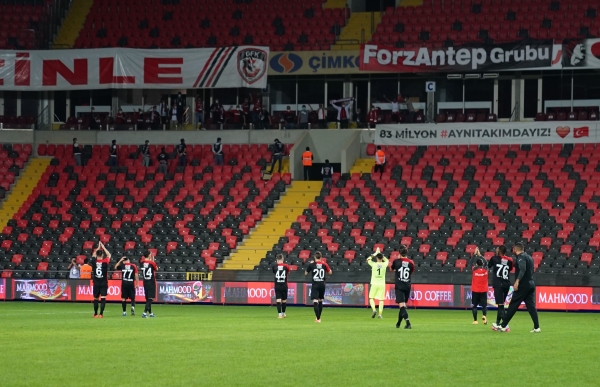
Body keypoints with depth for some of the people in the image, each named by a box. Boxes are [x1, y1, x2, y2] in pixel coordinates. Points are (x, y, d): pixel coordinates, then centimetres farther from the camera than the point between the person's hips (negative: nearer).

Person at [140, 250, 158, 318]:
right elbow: (156, 269, 3)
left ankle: (150, 313, 26)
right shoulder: (152, 263, -15)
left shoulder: (142, 262, -2)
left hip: (145, 282, 5)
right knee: (150, 298, -5)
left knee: (148, 298, 16)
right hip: (151, 282, -5)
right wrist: (153, 260, 5)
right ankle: (145, 312, -19)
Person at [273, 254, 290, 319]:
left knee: (278, 300, -2)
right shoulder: (286, 266, -5)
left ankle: (280, 314, -12)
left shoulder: (275, 267, -5)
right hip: (284, 286, 1)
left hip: (277, 286, -1)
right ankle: (283, 313, 28)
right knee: (284, 300, 15)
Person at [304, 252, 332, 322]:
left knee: (315, 301, -8)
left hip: (315, 285, -3)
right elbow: (330, 272, 9)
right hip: (322, 284, 3)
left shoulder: (311, 264, -6)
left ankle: (318, 318, -22)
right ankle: (319, 317, 27)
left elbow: (306, 273, 6)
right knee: (320, 301, 19)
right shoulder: (324, 264, -1)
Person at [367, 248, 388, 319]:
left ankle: (374, 310, -13)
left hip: (374, 284, -1)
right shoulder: (384, 264, -2)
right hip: (382, 284, 1)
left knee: (371, 298, 9)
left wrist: (375, 254, 17)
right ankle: (380, 314, 1)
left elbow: (368, 259, 14)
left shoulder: (374, 264, -7)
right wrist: (380, 254, 24)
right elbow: (386, 260, 23)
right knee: (381, 300, 6)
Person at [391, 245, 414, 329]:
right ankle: (398, 323, 32)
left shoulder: (397, 261, -7)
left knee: (402, 305, -11)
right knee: (403, 305, 18)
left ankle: (408, 323, -27)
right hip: (407, 287, 4)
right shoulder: (411, 263, 0)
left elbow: (392, 268, 13)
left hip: (399, 287, -4)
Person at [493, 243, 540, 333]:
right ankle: (536, 327, -3)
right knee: (531, 306, 5)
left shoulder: (520, 257, -8)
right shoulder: (529, 257, 18)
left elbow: (523, 269, -23)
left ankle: (503, 325, 2)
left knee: (513, 305, -2)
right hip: (531, 284, 8)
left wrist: (517, 281, -30)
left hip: (523, 285, -8)